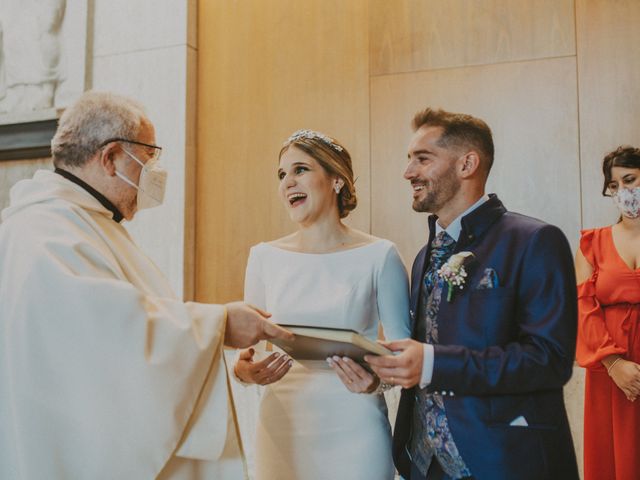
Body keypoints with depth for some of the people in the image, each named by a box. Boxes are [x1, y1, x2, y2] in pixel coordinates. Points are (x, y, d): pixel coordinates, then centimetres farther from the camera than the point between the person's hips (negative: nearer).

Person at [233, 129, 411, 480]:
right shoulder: (264, 256, 2)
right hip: (280, 427, 3)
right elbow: (249, 342, 9)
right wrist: (243, 370, -13)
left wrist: (377, 376, -21)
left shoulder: (379, 256, -7)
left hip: (353, 430, -3)